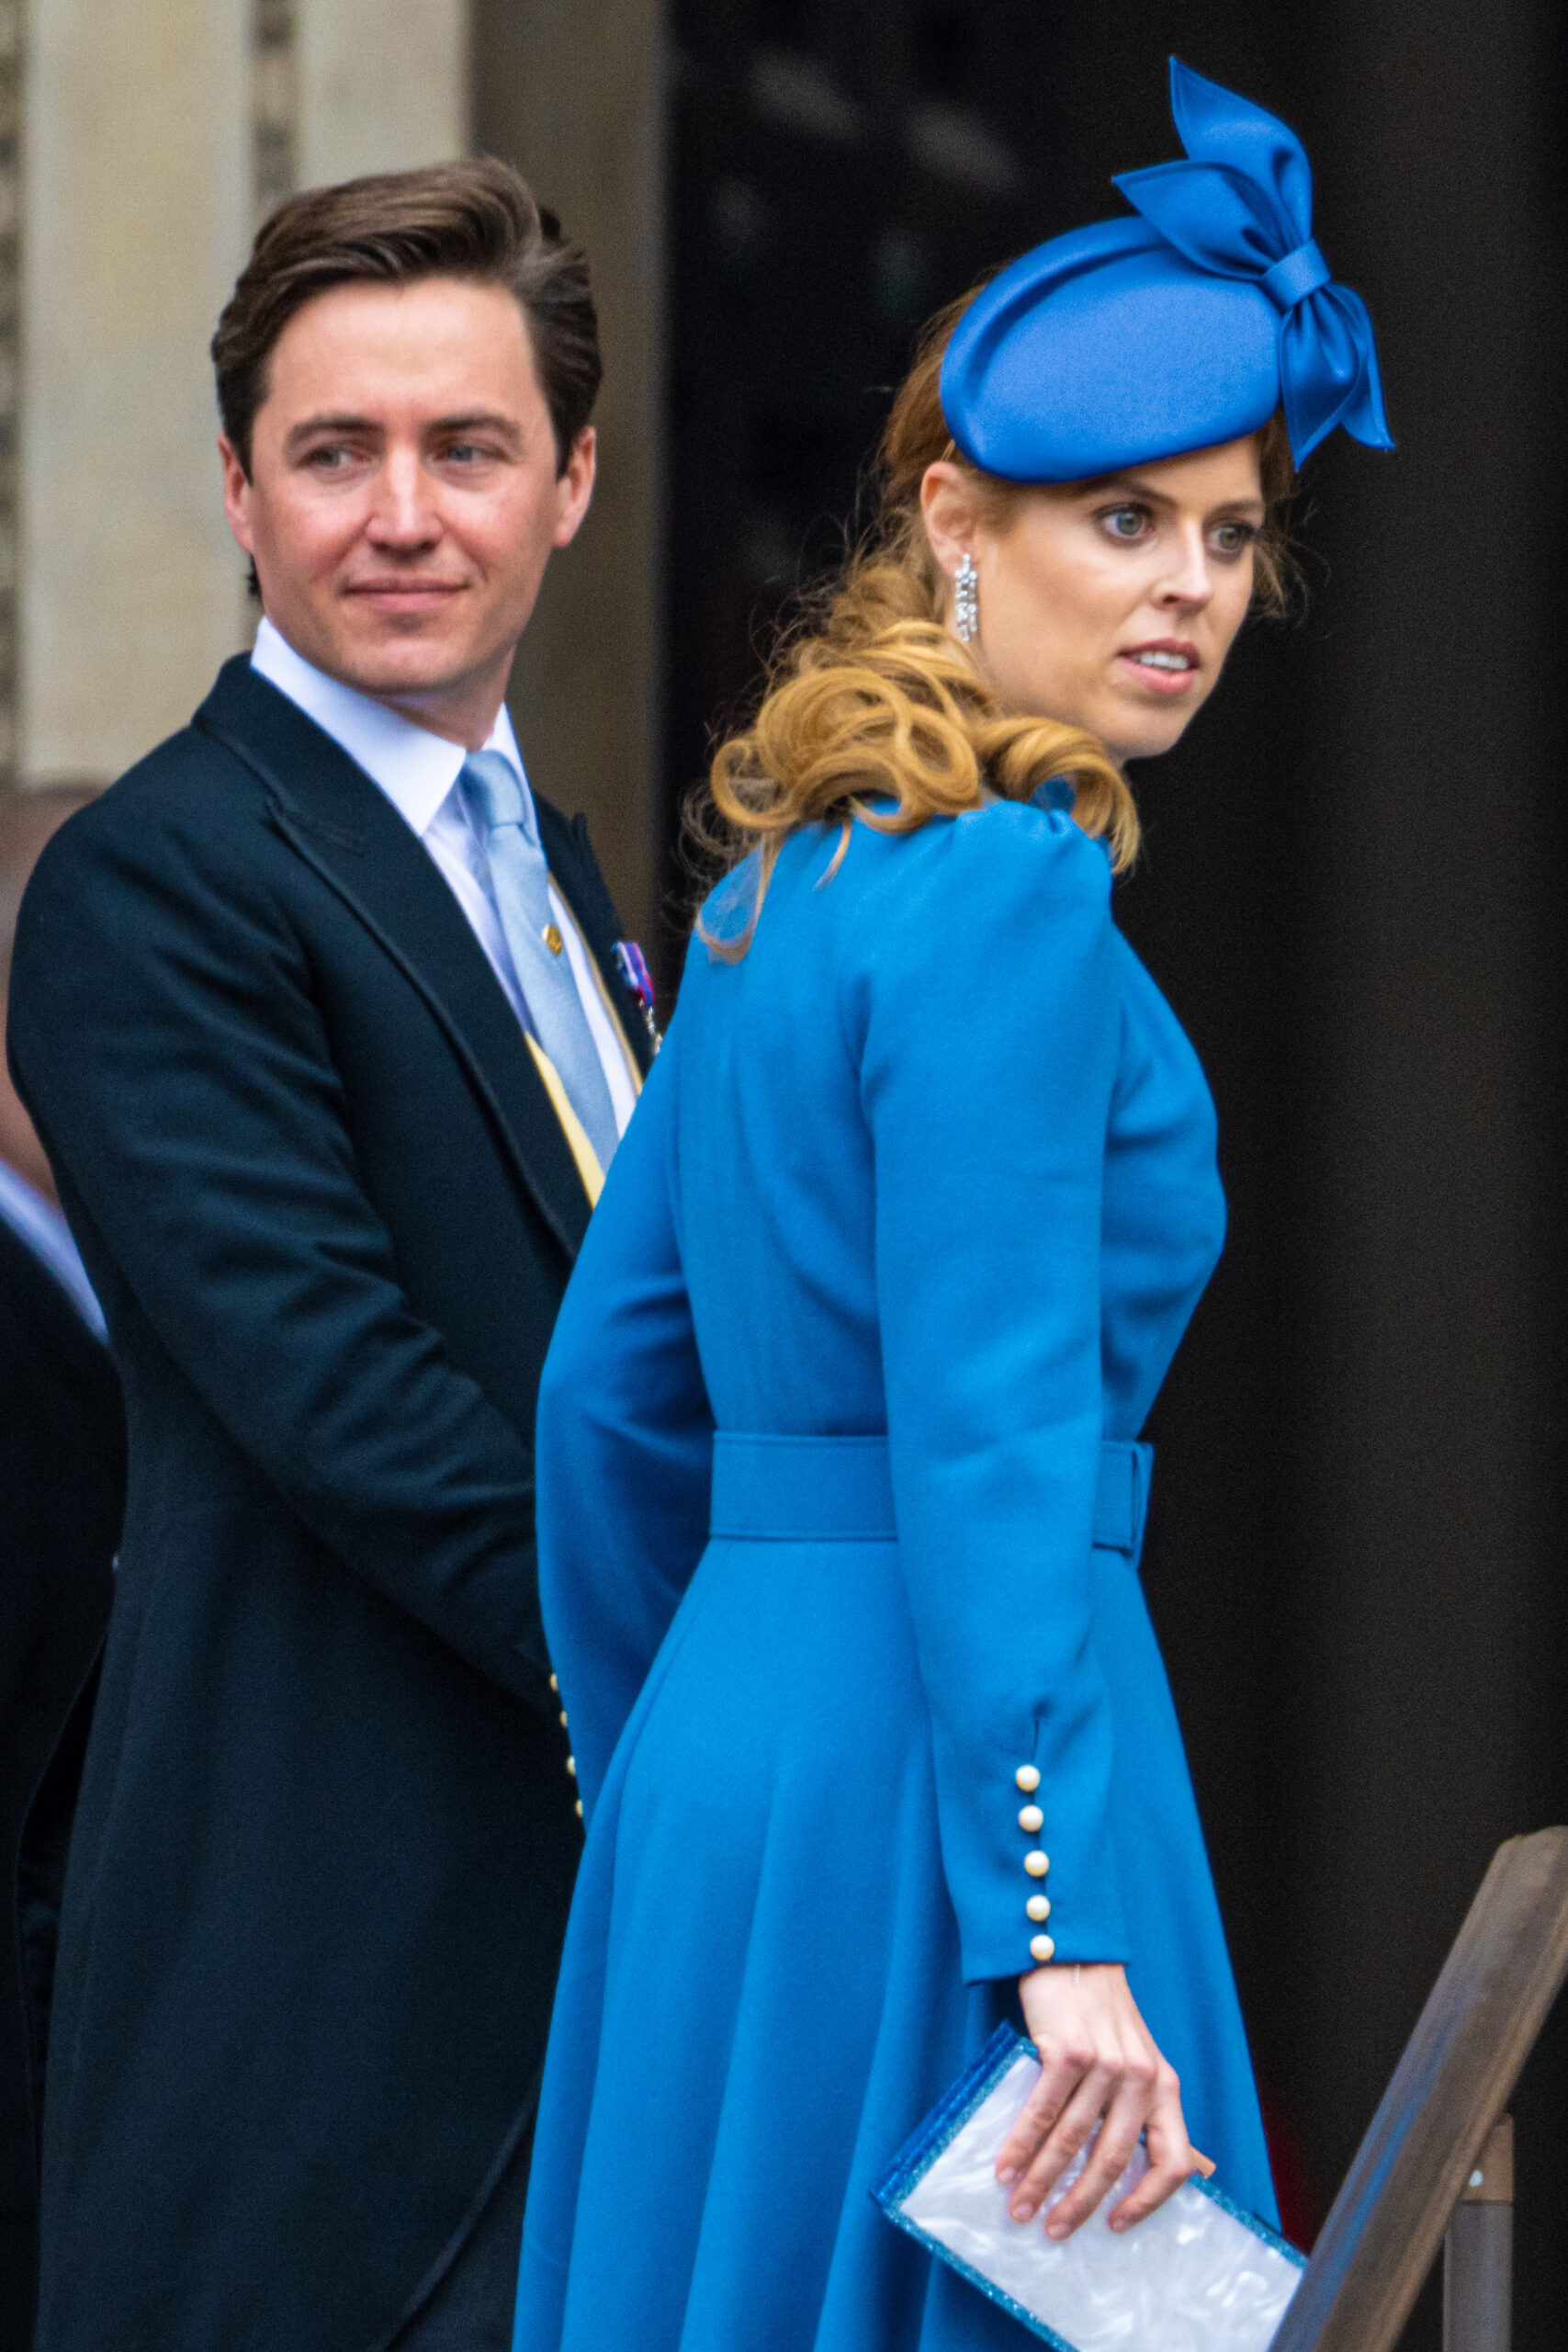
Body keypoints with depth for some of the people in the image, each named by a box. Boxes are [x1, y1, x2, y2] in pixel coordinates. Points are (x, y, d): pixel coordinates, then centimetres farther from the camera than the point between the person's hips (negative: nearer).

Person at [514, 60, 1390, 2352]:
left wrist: (651, 1793, 28)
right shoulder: (1009, 895, -12)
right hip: (928, 1756, -9)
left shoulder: (786, 881, 14)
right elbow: (990, 1446, -19)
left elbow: (611, 1385, 19)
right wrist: (1064, 1937, -23)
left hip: (727, 1735, 9)